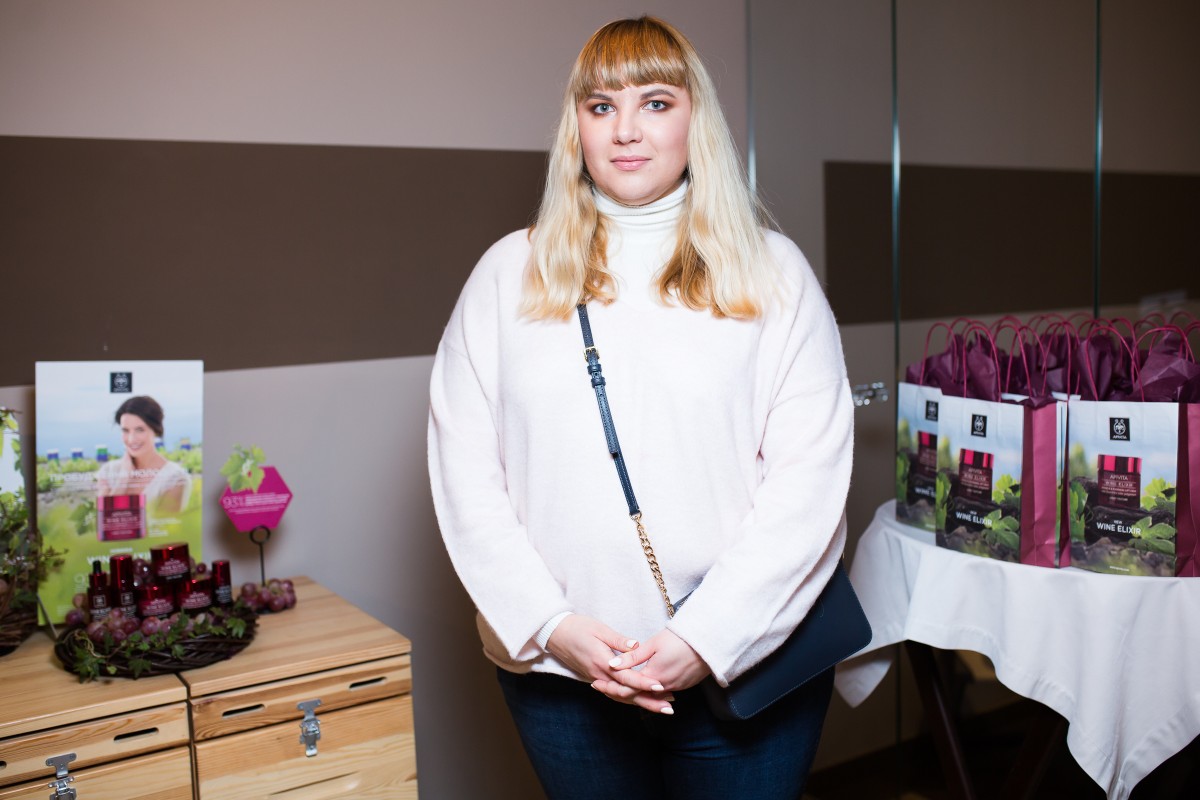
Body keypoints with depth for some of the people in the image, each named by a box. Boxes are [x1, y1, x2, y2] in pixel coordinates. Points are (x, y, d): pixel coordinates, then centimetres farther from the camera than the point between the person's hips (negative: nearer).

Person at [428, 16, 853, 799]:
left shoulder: (773, 271, 1)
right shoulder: (510, 273, 4)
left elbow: (810, 474, -6)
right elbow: (465, 473, 0)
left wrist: (707, 636, -13)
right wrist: (550, 625, -9)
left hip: (747, 665, -1)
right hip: (560, 673, 1)